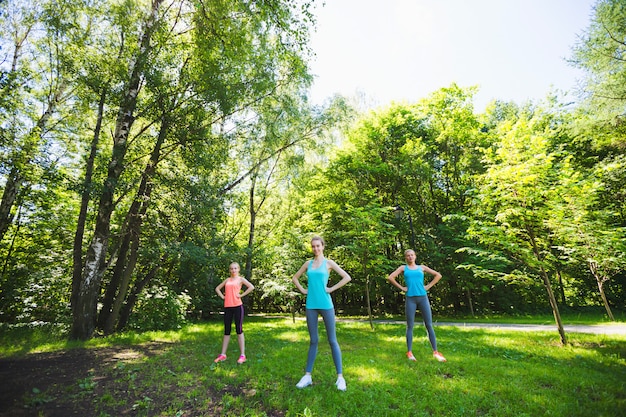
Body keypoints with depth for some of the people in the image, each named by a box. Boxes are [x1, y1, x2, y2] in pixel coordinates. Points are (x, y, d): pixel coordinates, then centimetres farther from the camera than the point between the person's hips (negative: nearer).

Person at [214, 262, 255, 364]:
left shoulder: (241, 279, 1)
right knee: (226, 331, 11)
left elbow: (251, 287, -12)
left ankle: (242, 355, 3)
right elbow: (217, 288, 23)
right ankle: (223, 354, 19)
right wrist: (222, 296, 8)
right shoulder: (227, 280, 14)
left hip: (237, 306, -4)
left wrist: (241, 295, -13)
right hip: (227, 307, 5)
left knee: (239, 330, -2)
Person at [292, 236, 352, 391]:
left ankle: (340, 377, 12)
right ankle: (307, 376, 22)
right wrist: (302, 290, 7)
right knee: (313, 341, 12)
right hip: (311, 305, 3)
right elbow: (295, 277, 20)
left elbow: (347, 277, -5)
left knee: (332, 340, 4)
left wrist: (332, 289, -7)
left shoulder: (328, 263, -1)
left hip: (326, 305, -3)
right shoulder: (308, 263, 9)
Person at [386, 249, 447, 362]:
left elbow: (438, 275, 14)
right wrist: (401, 287, -3)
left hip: (423, 297, 2)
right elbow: (390, 277, -2)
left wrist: (428, 286, 5)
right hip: (410, 299, -1)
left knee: (429, 325, 2)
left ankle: (435, 352, 10)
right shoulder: (403, 268, 7)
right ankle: (409, 352, 10)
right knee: (410, 326, 3)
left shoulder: (421, 267, 12)